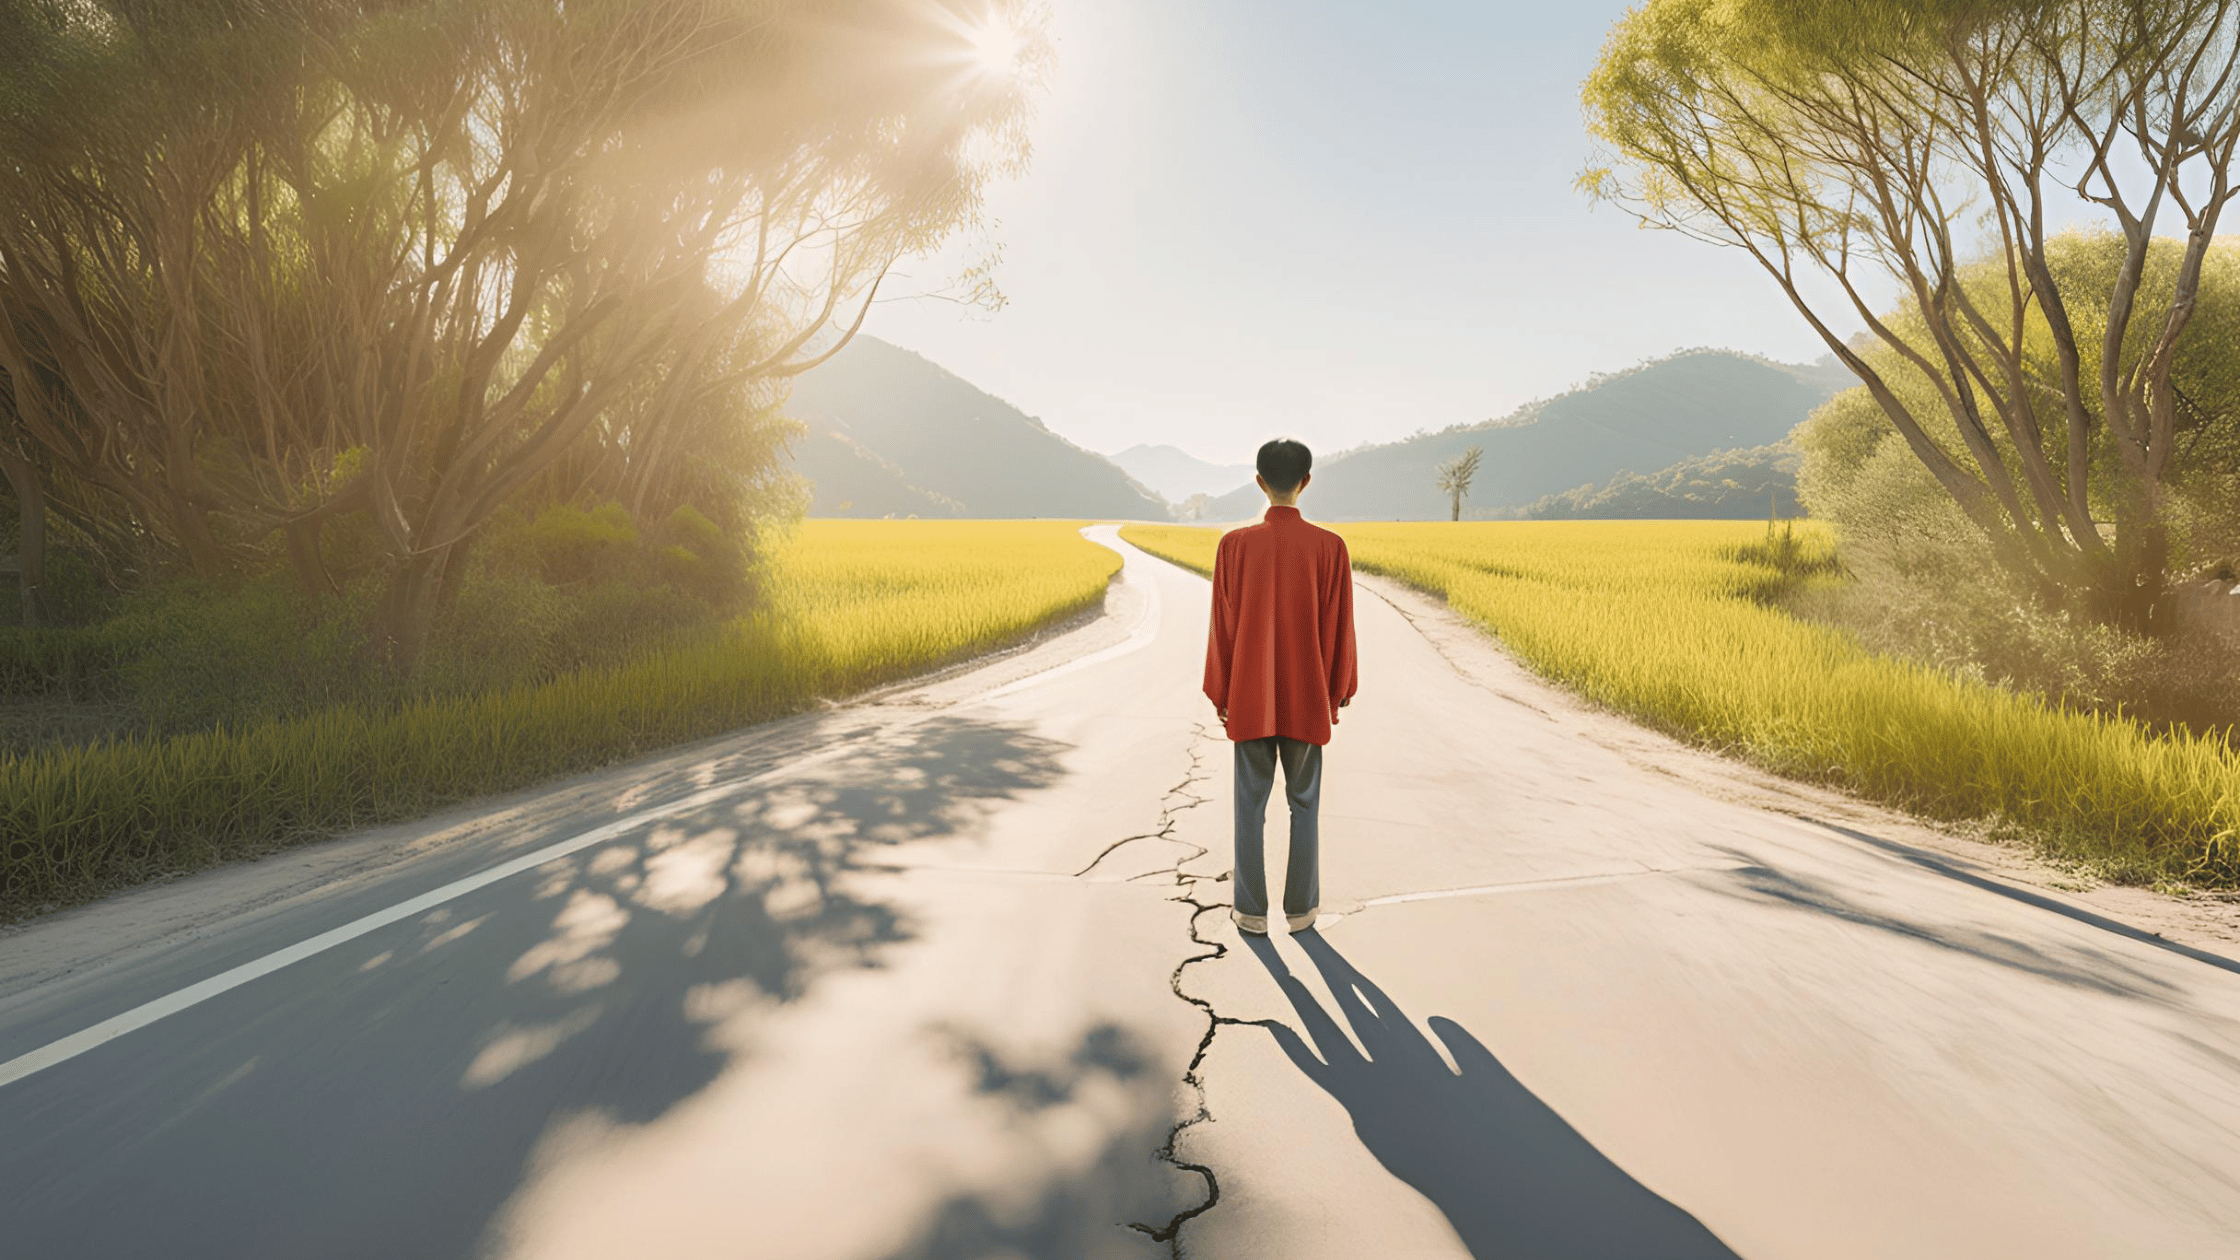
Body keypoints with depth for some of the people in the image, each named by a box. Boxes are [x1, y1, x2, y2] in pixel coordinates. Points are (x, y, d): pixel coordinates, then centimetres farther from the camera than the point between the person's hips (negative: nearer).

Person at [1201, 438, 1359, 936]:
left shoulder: (1235, 545, -8)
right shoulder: (1330, 547, -8)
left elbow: (1222, 627, -4)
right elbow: (1339, 628, -4)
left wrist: (1220, 695, 6)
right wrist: (1337, 694, 8)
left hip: (1251, 701, 0)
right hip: (1307, 701, 0)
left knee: (1251, 804, 9)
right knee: (1304, 803, 12)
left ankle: (1251, 910, 16)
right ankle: (1300, 908, 20)